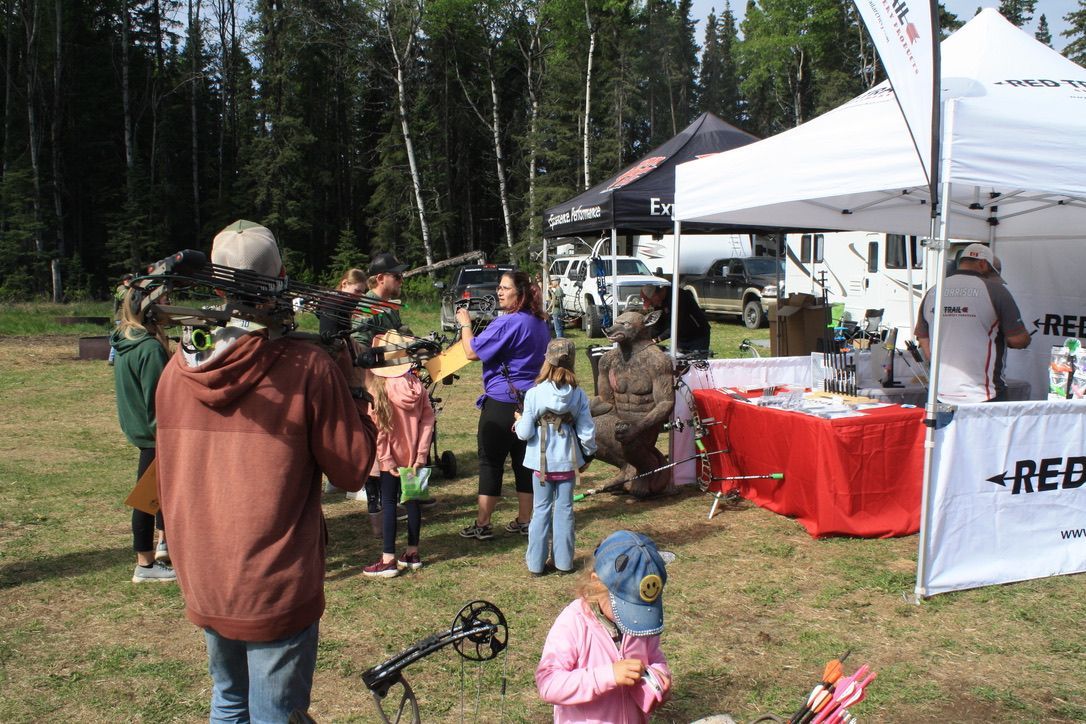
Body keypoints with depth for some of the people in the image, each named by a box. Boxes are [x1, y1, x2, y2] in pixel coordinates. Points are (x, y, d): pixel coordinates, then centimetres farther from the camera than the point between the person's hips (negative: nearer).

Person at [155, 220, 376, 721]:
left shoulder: (177, 370, -2)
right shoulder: (307, 368, -18)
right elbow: (353, 470, -11)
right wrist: (352, 381, -1)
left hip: (202, 585, 6)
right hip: (276, 590, -5)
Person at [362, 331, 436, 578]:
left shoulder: (377, 387, -16)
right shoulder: (417, 385, -5)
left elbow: (377, 428, -15)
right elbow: (428, 418, -6)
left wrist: (386, 459, -10)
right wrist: (421, 454, -4)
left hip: (390, 457, -4)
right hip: (413, 455, 4)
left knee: (388, 503, 4)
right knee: (412, 501, 13)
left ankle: (389, 560, 6)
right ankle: (412, 554, 24)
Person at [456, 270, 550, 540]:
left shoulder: (507, 323, -17)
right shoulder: (540, 323, 11)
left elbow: (472, 351, -15)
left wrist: (465, 324, -3)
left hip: (502, 401, -8)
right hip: (532, 401, 8)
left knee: (491, 461, 1)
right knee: (524, 460, 12)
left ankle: (482, 525, 7)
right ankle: (524, 520, 19)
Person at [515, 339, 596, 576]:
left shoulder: (534, 394, -14)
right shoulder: (578, 394, -6)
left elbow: (525, 433, -12)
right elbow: (587, 432, -2)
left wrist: (519, 423, 9)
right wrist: (588, 455, 15)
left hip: (541, 460, -1)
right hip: (568, 460, 2)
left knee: (541, 509, 9)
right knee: (565, 509, 12)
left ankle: (536, 562, 16)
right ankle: (564, 561, 19)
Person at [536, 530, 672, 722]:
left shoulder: (642, 619, -8)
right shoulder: (572, 624, -24)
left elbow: (655, 658, 9)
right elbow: (548, 684, -28)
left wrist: (658, 674, -16)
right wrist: (608, 675, -35)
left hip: (634, 719, 5)